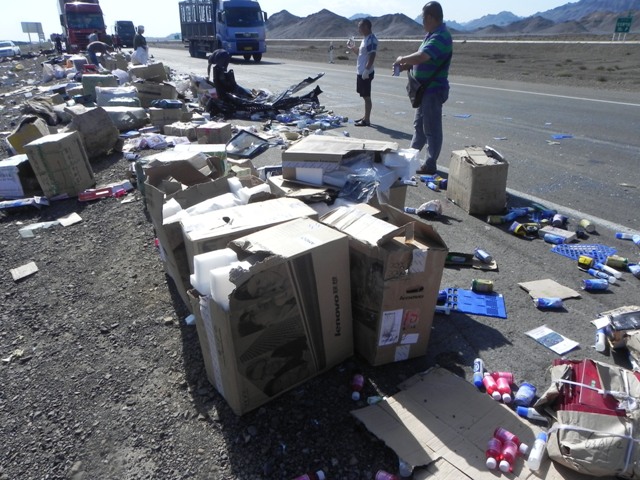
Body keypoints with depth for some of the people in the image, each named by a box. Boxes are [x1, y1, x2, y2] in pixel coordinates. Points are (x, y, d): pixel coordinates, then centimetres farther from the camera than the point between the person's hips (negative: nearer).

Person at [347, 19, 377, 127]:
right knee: (365, 96, 14)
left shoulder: (371, 39, -15)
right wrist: (352, 48, 12)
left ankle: (367, 120, -1)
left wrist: (366, 70, -26)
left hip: (366, 73, -10)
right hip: (361, 72, 10)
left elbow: (372, 56, -22)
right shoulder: (365, 39, 16)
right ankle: (365, 117, 22)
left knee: (366, 97, -6)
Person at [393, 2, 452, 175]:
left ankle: (430, 165, 8)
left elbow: (420, 57, -34)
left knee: (431, 128, -1)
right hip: (425, 88, 10)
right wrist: (405, 66, 1)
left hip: (434, 90, -10)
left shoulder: (441, 37, -21)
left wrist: (402, 59, -17)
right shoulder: (432, 35, 12)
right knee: (419, 124, 20)